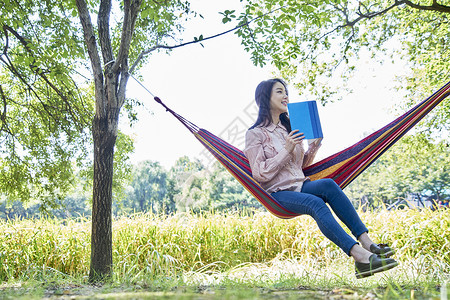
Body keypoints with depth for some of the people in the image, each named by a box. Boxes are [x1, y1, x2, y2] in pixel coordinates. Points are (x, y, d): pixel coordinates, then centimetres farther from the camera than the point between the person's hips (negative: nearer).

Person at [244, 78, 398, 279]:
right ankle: (360, 257, -50)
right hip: (278, 193, -5)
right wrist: (286, 150, -16)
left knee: (328, 185, -29)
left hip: (300, 185, 5)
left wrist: (314, 146, 4)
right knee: (316, 203, -35)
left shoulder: (289, 127, 18)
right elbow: (260, 174, -10)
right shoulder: (255, 134, -2)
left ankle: (367, 243, -40)